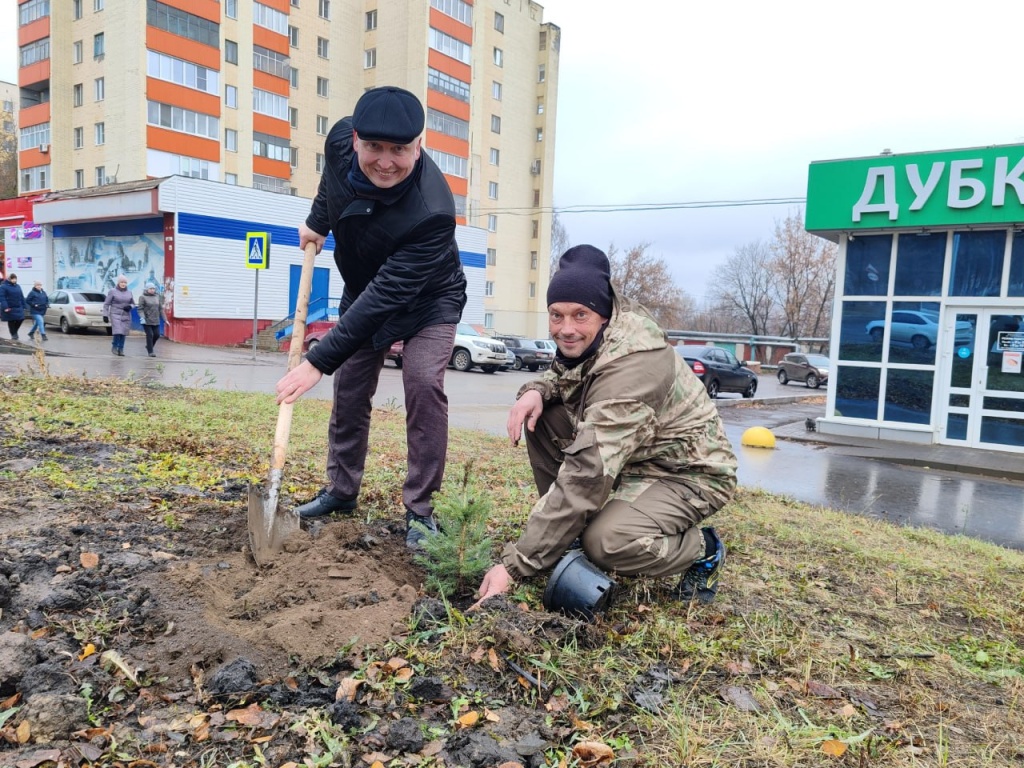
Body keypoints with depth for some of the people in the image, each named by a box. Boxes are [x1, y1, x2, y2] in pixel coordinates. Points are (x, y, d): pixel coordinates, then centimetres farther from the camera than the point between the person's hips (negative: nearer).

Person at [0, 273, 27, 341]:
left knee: (21, 319, 0)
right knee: (11, 322, 4)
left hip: (18, 308, 5)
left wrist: (23, 306, 8)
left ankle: (14, 332, 24)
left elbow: (21, 297, 14)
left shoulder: (18, 286, 11)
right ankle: (14, 335, 15)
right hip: (9, 308, -5)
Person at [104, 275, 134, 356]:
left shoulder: (129, 292, 11)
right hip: (115, 315, -3)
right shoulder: (112, 291, 0)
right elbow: (106, 304, 1)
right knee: (118, 332, -15)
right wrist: (105, 315, -5)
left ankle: (121, 349, 12)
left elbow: (133, 303, 18)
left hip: (126, 316, 4)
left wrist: (130, 307, -6)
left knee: (123, 333, 1)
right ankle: (114, 347, 6)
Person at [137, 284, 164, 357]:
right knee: (150, 335, -7)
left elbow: (160, 309, 15)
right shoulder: (143, 297, -3)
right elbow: (140, 309, -8)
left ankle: (149, 346, 29)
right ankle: (150, 352, 2)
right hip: (146, 321, -5)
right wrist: (142, 317, -22)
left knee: (157, 335, 3)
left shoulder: (157, 297, 13)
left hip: (156, 321, 5)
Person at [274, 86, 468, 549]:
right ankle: (341, 490, 24)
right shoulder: (341, 141, -22)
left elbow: (386, 297, -41)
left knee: (423, 385, -22)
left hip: (427, 301, -5)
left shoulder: (431, 212, -40)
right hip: (364, 293, 6)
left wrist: (318, 362, -41)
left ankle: (419, 510, -9)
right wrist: (318, 222, 11)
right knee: (349, 389, 7)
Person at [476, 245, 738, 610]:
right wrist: (536, 390, -14)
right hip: (632, 459, 8)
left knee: (608, 542, -34)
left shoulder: (630, 368, -33)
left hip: (687, 472, -8)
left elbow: (586, 475, -39)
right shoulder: (585, 338, -7)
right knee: (541, 415, -7)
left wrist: (514, 565, -37)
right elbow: (563, 374, 14)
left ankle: (701, 549, -2)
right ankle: (571, 529, 5)